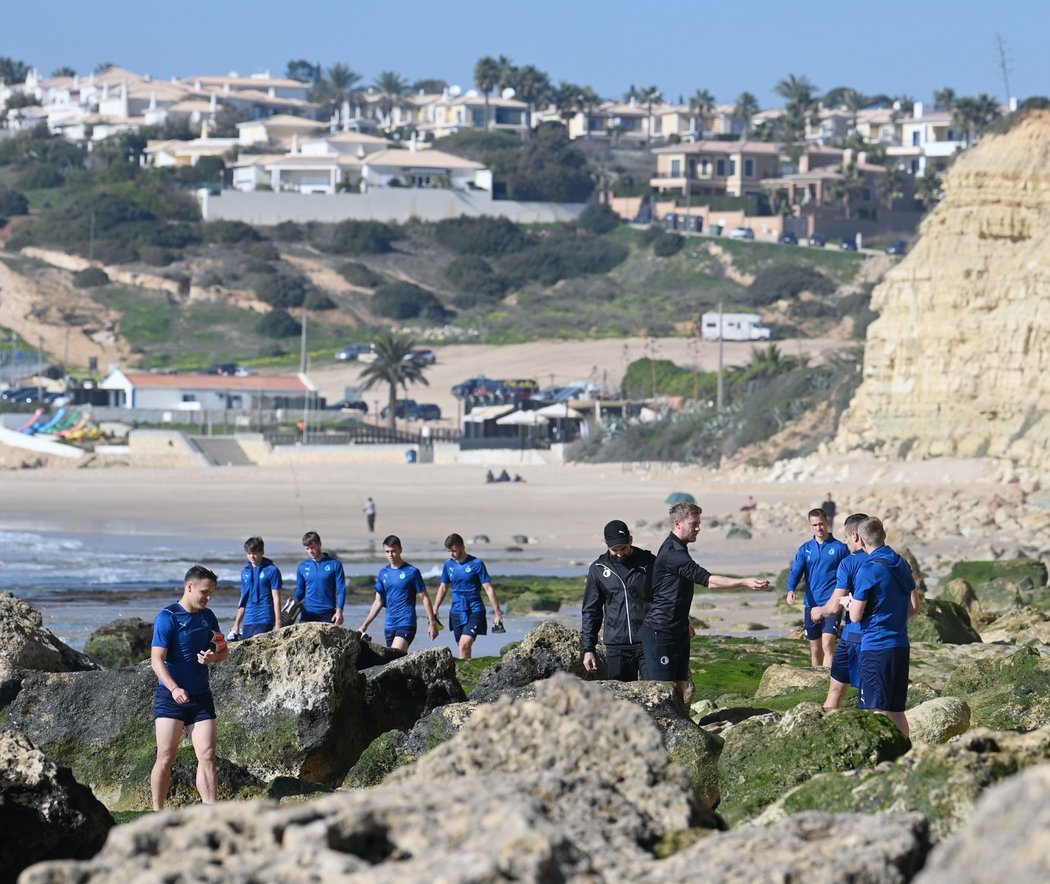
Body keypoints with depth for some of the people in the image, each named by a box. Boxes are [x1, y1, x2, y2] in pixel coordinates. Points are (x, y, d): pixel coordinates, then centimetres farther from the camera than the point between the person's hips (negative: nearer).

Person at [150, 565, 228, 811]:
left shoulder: (208, 617, 11)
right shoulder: (168, 617, -8)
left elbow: (224, 652, 23)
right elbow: (157, 660, -15)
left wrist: (214, 657, -2)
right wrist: (174, 689, -29)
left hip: (201, 697, 5)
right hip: (171, 696, -5)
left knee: (207, 756, -3)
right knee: (165, 759, -4)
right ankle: (157, 814, 6)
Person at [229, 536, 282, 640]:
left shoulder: (271, 570, -3)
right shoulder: (245, 572, 14)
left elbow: (276, 599, -5)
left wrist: (278, 624, -10)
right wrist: (236, 624, 19)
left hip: (264, 620, -6)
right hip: (248, 621, 6)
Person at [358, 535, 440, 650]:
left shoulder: (412, 572, -4)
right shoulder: (383, 573, 11)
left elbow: (424, 598, -1)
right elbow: (378, 602, 17)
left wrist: (432, 623, -5)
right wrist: (364, 625, 13)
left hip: (406, 624, -6)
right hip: (389, 626, 6)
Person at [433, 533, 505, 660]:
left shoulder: (476, 564, -8)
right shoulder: (448, 565, 6)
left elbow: (488, 589, -7)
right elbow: (443, 588, 18)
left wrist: (497, 613, -9)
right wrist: (434, 610, 14)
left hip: (474, 612, -5)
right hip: (456, 611, 5)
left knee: (464, 645, -19)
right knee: (463, 647, 8)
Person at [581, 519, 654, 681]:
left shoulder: (648, 563, 2)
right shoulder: (598, 569, 8)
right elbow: (591, 611, 12)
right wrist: (587, 648, 8)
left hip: (648, 644, -2)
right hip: (616, 647, 2)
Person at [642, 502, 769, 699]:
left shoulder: (678, 550, 15)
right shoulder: (672, 554, -20)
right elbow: (707, 580, -28)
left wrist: (684, 623, 32)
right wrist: (745, 582, -31)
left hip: (677, 630, 10)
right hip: (660, 631, -10)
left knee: (684, 689, 8)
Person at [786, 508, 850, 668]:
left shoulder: (840, 548, 1)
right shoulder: (805, 549, 9)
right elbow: (795, 572, -3)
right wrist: (791, 590, -22)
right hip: (812, 605, 4)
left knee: (827, 644, -19)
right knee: (815, 649, 11)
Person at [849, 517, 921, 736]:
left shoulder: (869, 569, -14)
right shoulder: (901, 564, 9)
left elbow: (855, 616, -11)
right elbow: (914, 606, 17)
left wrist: (850, 602, 9)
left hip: (876, 646, -7)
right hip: (901, 645, 7)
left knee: (878, 711, -5)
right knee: (896, 710, 13)